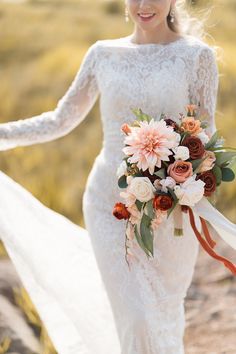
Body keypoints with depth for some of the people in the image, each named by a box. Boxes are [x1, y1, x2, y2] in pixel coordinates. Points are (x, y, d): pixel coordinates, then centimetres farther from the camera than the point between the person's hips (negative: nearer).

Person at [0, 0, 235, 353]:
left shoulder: (197, 55, -3)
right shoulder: (103, 53, 4)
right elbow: (61, 120, 11)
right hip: (111, 206, 1)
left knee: (163, 317, 14)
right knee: (136, 323, -3)